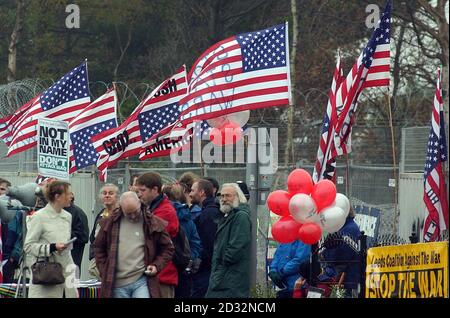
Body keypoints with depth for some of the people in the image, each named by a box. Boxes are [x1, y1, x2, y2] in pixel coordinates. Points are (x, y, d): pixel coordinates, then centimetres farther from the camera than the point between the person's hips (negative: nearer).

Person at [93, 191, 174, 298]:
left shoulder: (154, 223, 1)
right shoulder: (109, 223, 6)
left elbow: (167, 248, 11)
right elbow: (99, 247, 16)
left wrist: (156, 265, -4)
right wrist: (104, 272, 7)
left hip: (142, 281, -2)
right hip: (117, 283, 2)